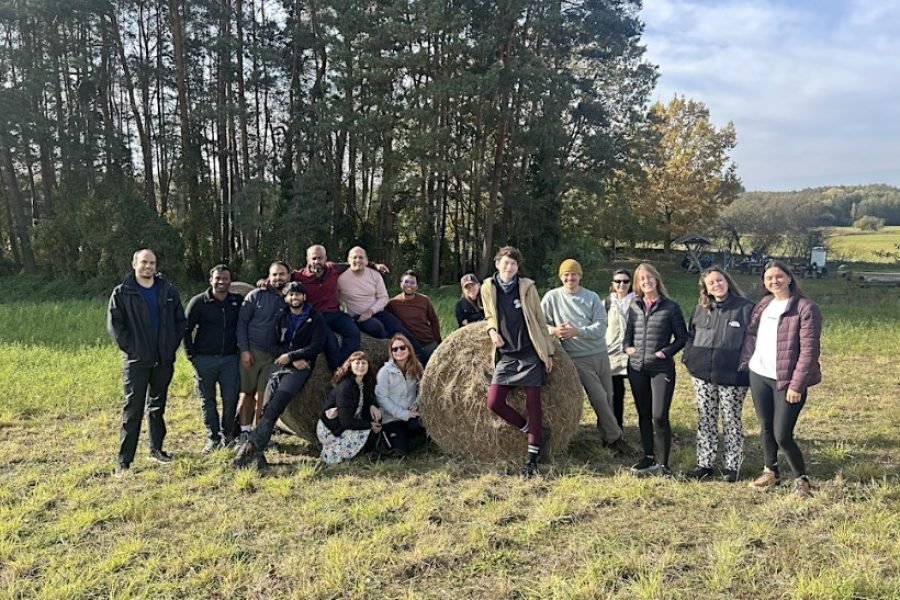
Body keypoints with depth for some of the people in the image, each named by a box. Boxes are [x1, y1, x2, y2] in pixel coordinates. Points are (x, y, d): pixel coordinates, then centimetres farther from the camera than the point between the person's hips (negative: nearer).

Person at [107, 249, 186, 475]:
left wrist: (172, 346, 4)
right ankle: (124, 460, -1)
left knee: (157, 406, 14)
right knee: (133, 410, -5)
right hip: (136, 361, -3)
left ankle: (156, 449, 27)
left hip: (164, 360, 3)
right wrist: (130, 348, -11)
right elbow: (114, 325, -5)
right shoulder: (122, 293, -2)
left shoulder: (168, 290, 6)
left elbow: (180, 320, 11)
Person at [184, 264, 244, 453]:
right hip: (204, 359, -1)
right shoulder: (198, 302, -2)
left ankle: (227, 435, 18)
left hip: (230, 359, 1)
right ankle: (213, 438, 17)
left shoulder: (238, 301, 5)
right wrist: (191, 356, -3)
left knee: (231, 399, 1)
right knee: (207, 400, 6)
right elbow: (186, 329, 1)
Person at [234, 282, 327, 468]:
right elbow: (277, 343, 11)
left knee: (274, 408, -21)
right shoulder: (282, 317, 17)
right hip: (281, 363, 4)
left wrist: (290, 356, -8)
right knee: (267, 407, -13)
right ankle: (257, 453, -16)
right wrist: (295, 359, -6)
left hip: (300, 367, -4)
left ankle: (250, 445, -22)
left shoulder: (315, 319, 6)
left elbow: (317, 346, -3)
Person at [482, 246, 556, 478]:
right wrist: (492, 330, -5)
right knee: (494, 402, -7)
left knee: (533, 404, -1)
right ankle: (535, 432, 14)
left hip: (529, 353, -3)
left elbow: (539, 320, 2)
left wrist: (548, 352, 0)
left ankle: (531, 459, 9)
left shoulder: (526, 287, -3)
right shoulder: (488, 287, 3)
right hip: (505, 354, 3)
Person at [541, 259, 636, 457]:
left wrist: (576, 331, -19)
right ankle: (615, 438, 10)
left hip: (600, 354, 3)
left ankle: (607, 438, 24)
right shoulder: (552, 297, 0)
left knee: (608, 398, 7)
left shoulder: (592, 297, 3)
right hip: (578, 358, -3)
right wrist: (553, 330, -18)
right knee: (599, 399, -6)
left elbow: (600, 327, -5)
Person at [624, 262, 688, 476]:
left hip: (661, 368, -5)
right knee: (644, 415, 12)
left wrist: (666, 352, -11)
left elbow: (682, 336, 1)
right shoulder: (635, 306, 10)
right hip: (637, 368, 5)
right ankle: (648, 457, 24)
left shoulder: (670, 307, -3)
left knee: (659, 416, -10)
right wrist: (627, 347, 2)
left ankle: (662, 463, 1)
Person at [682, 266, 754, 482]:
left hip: (732, 376, -4)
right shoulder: (700, 309, 9)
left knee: (731, 420, 6)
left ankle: (732, 466, 17)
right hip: (703, 375, 4)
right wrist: (688, 357, 6)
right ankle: (705, 463, 20)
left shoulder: (745, 307, -4)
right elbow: (691, 335, 18)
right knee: (705, 420, 10)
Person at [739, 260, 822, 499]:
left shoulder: (806, 308, -11)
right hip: (758, 376, 6)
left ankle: (801, 479, 16)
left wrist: (797, 385, -17)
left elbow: (809, 350, -14)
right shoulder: (763, 305, 10)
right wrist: (743, 363, 1)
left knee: (782, 435, -5)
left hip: (787, 381, -6)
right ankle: (771, 472, 34)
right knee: (765, 428, 16)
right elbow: (751, 335, 14)